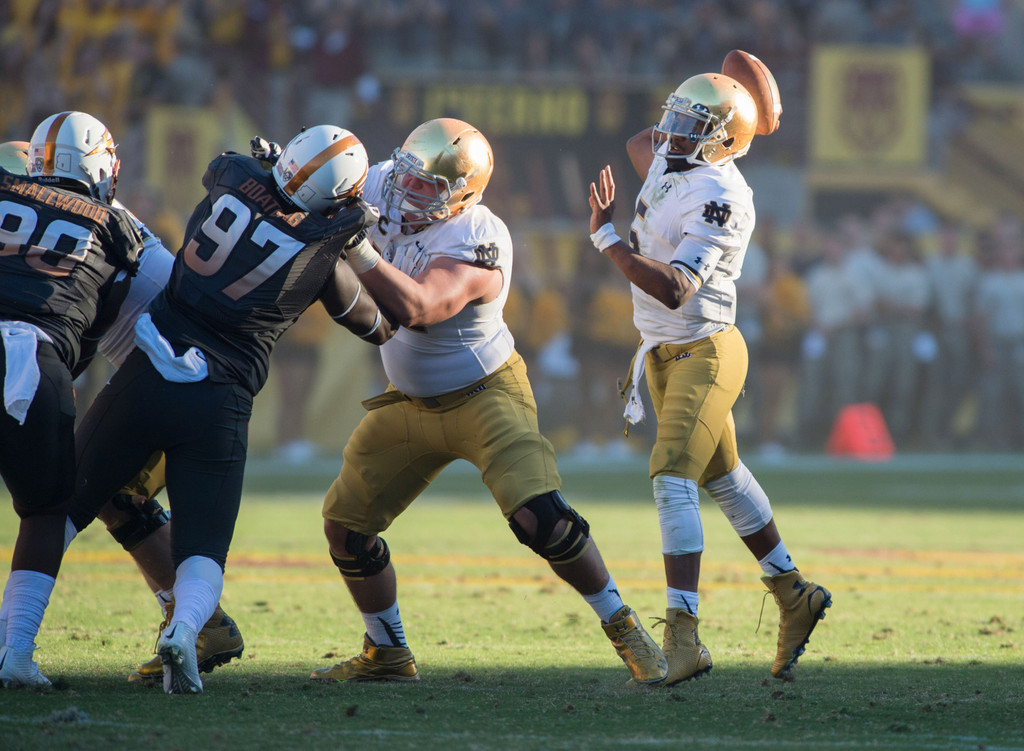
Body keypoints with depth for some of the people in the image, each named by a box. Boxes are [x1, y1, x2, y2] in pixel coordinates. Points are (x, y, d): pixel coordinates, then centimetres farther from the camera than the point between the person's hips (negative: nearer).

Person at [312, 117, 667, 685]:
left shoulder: (476, 244, -30)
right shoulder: (382, 185, -11)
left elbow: (417, 309, -44)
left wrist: (358, 248, -47)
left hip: (485, 398, -7)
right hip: (411, 401, 7)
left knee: (541, 519, -22)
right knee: (345, 526, 4)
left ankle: (624, 630, -2)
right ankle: (386, 654, 23)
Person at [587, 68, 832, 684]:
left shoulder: (719, 200, -23)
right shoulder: (669, 165, 3)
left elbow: (675, 290, -33)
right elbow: (640, 141, 29)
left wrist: (608, 238, -30)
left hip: (704, 353, -10)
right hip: (665, 354, 10)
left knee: (673, 481, -20)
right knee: (722, 477, 19)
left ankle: (684, 640, -24)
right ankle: (795, 597, 34)